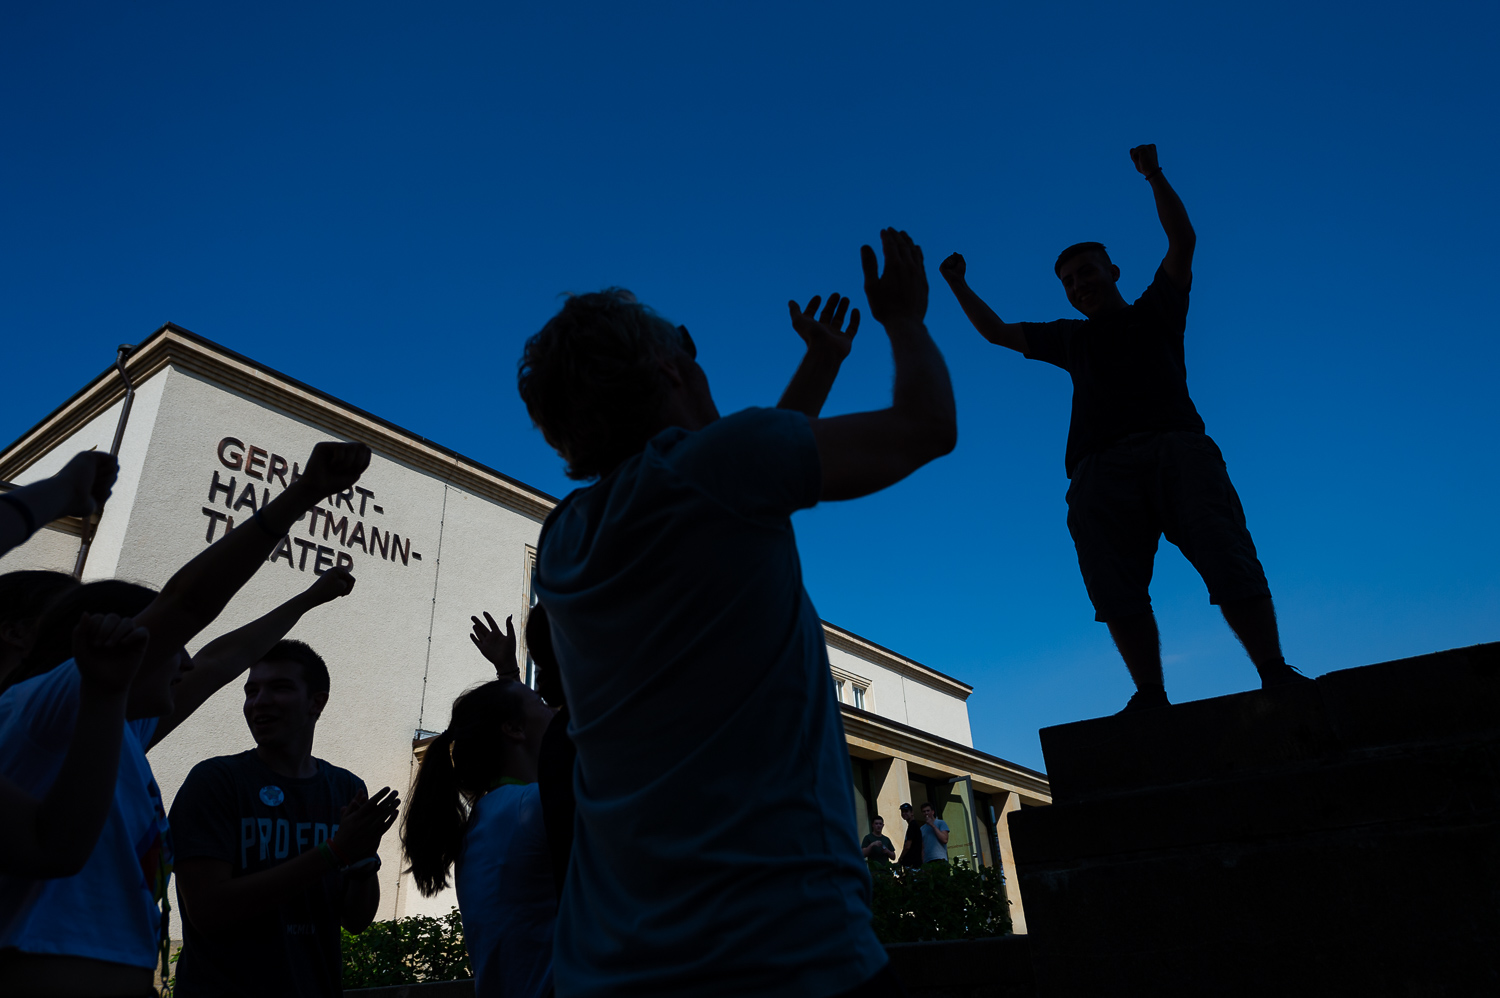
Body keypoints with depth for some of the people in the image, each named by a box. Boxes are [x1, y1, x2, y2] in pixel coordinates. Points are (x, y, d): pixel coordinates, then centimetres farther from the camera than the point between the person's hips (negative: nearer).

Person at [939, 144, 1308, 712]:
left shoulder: (1156, 312, 27)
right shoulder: (1071, 338, 33)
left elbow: (1183, 241, 17)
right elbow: (997, 332, 39)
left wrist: (1153, 175, 16)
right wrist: (958, 285, 41)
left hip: (1176, 445, -2)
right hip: (1102, 465, 2)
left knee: (1226, 556, -18)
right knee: (1116, 584, -15)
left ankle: (1276, 675, -16)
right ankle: (1150, 696, -17)